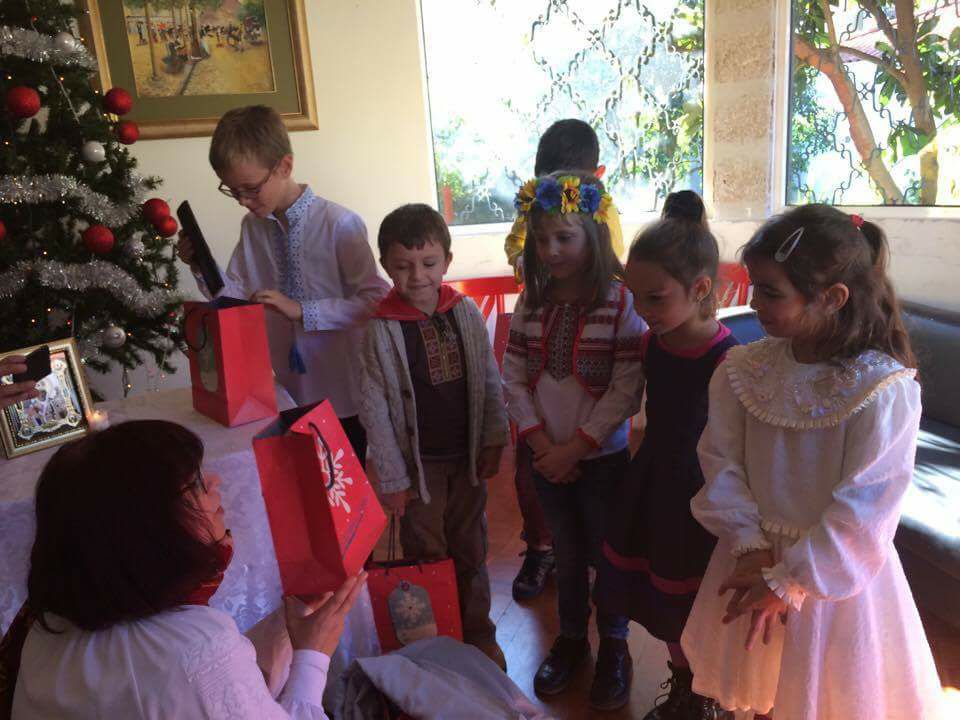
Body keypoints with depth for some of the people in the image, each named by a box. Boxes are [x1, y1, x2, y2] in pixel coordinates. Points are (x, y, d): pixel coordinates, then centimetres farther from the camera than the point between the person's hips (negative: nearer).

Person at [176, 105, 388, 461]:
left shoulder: (339, 224, -17)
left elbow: (375, 300, -18)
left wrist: (302, 310, -24)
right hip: (289, 389, 5)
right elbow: (236, 296, 10)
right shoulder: (252, 226, 4)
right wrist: (201, 268, -8)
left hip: (341, 391, -5)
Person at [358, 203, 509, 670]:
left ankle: (479, 635, 37)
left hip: (467, 456, 3)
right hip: (417, 462, -3)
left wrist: (493, 441, 2)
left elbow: (490, 382, 4)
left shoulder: (466, 312, -5)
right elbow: (375, 409, -10)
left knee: (471, 552, 18)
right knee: (426, 558, 10)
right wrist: (391, 477, -10)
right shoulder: (382, 329, -13)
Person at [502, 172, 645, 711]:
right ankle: (572, 638, 40)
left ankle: (614, 646, 35)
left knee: (608, 554, 12)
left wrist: (576, 446, -17)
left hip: (602, 456, -4)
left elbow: (626, 389, -17)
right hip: (548, 457, 4)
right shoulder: (532, 303, -1)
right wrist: (541, 443, -10)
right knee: (567, 552, 20)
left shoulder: (622, 302, -14)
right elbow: (515, 378, -1)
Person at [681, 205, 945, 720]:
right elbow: (721, 463, -4)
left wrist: (789, 580, -17)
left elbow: (863, 509, -20)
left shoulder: (884, 389, -21)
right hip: (753, 560, 4)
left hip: (833, 574, -4)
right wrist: (751, 545, -14)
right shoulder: (743, 369, -6)